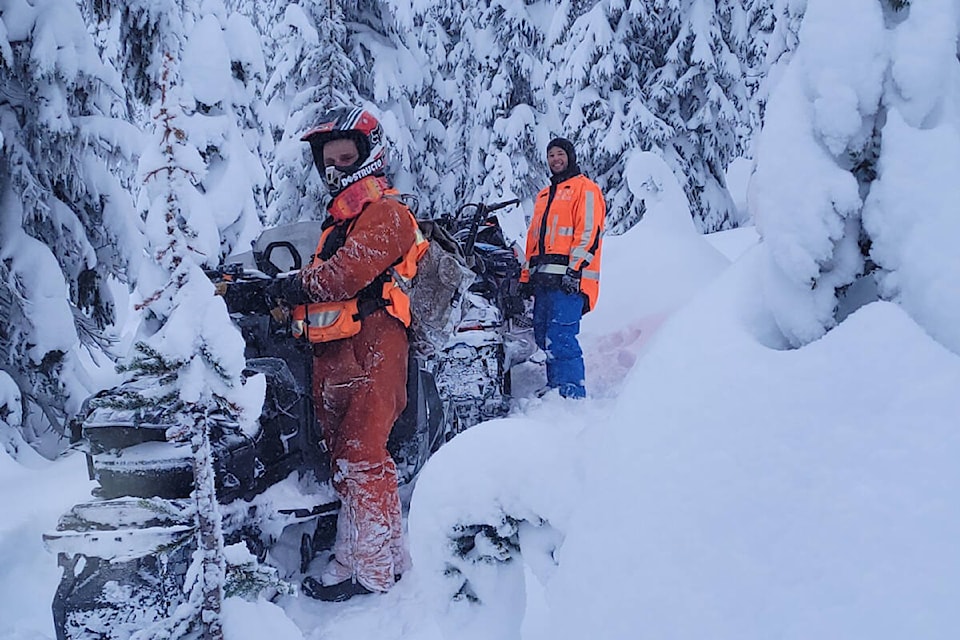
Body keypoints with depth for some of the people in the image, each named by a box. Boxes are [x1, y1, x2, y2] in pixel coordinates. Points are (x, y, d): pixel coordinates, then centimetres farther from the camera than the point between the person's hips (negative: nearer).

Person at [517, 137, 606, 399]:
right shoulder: (544, 195, 27)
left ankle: (572, 394, -12)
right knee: (543, 336, 5)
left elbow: (588, 233, -8)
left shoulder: (585, 189, 3)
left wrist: (575, 269, -18)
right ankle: (555, 388, 12)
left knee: (560, 336, -15)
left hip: (569, 278, -8)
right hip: (543, 278, 8)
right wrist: (526, 276, 18)